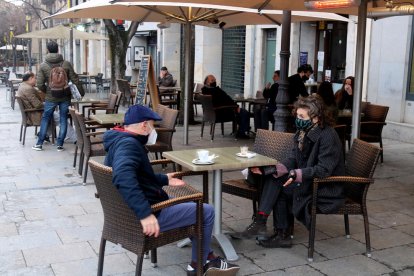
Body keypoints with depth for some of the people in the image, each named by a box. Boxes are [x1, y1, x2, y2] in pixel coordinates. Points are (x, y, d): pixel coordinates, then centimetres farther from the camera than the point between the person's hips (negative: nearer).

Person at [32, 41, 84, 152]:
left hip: (51, 98, 0)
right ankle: (60, 144, 8)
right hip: (65, 97, 0)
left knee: (45, 119, 12)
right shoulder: (66, 64, -6)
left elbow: (39, 84, -5)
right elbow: (75, 80, -4)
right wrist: (82, 92, 9)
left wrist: (47, 91, 15)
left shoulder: (43, 66, -5)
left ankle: (39, 144, 15)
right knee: (63, 120, 8)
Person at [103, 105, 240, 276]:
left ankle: (207, 258, 27)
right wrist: (145, 214, -44)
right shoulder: (128, 144, -22)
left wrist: (164, 180, 30)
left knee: (193, 207, 26)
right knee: (206, 211, -1)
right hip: (151, 214, -11)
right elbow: (123, 177, -42)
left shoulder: (119, 142, 11)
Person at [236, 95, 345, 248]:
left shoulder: (328, 136, -20)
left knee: (281, 188, -16)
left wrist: (297, 174, -37)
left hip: (326, 189, -8)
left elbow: (324, 169, -26)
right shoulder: (303, 132, 4)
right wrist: (269, 170, -13)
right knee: (274, 178, -8)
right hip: (311, 181, 8)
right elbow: (293, 159, 0)